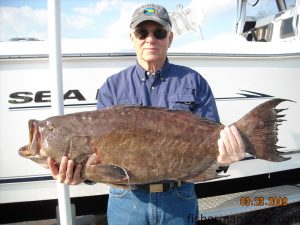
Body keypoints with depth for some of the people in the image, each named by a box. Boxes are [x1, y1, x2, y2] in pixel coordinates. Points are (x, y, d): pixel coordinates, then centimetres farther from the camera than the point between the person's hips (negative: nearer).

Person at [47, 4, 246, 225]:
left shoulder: (193, 82, -2)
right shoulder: (113, 86, -1)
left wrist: (222, 156, -26)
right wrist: (83, 170, -25)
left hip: (178, 199, 0)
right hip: (127, 200, 1)